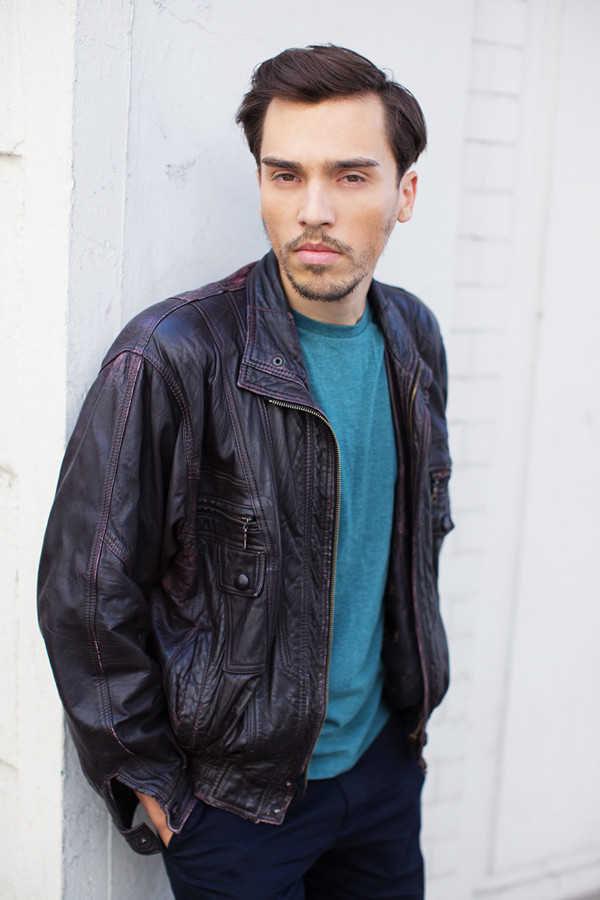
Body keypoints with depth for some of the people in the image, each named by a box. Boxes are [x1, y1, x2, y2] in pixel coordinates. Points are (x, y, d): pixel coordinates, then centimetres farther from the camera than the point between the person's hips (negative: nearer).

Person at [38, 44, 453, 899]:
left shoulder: (414, 339, -1)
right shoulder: (171, 357, -22)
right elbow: (86, 597, -16)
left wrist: (411, 690, 14)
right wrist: (152, 785, -10)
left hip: (387, 760, 6)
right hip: (234, 797, -5)